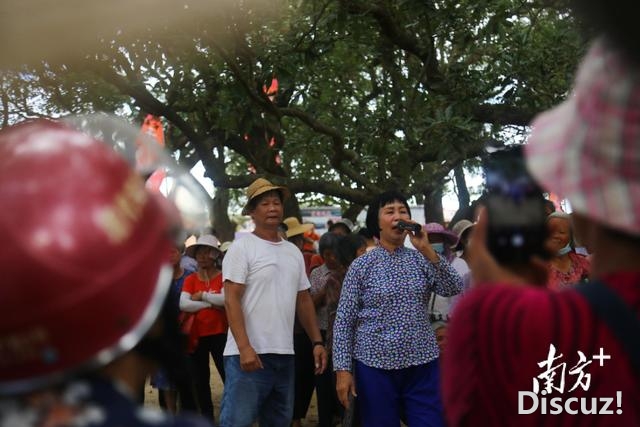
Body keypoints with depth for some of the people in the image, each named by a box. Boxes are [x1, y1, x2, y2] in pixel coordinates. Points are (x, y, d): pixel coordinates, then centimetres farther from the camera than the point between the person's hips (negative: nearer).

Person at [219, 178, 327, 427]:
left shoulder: (294, 252, 15)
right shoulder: (242, 247, -5)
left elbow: (304, 301, 19)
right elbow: (232, 300, -12)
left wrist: (317, 342, 10)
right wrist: (245, 348, -20)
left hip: (284, 355, 7)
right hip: (249, 353, -7)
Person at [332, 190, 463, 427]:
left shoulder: (420, 259, 6)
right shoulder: (361, 265, -1)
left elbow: (453, 288, -8)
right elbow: (344, 320, -2)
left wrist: (427, 250, -15)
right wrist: (343, 369, -8)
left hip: (423, 364, 2)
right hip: (376, 366, -2)